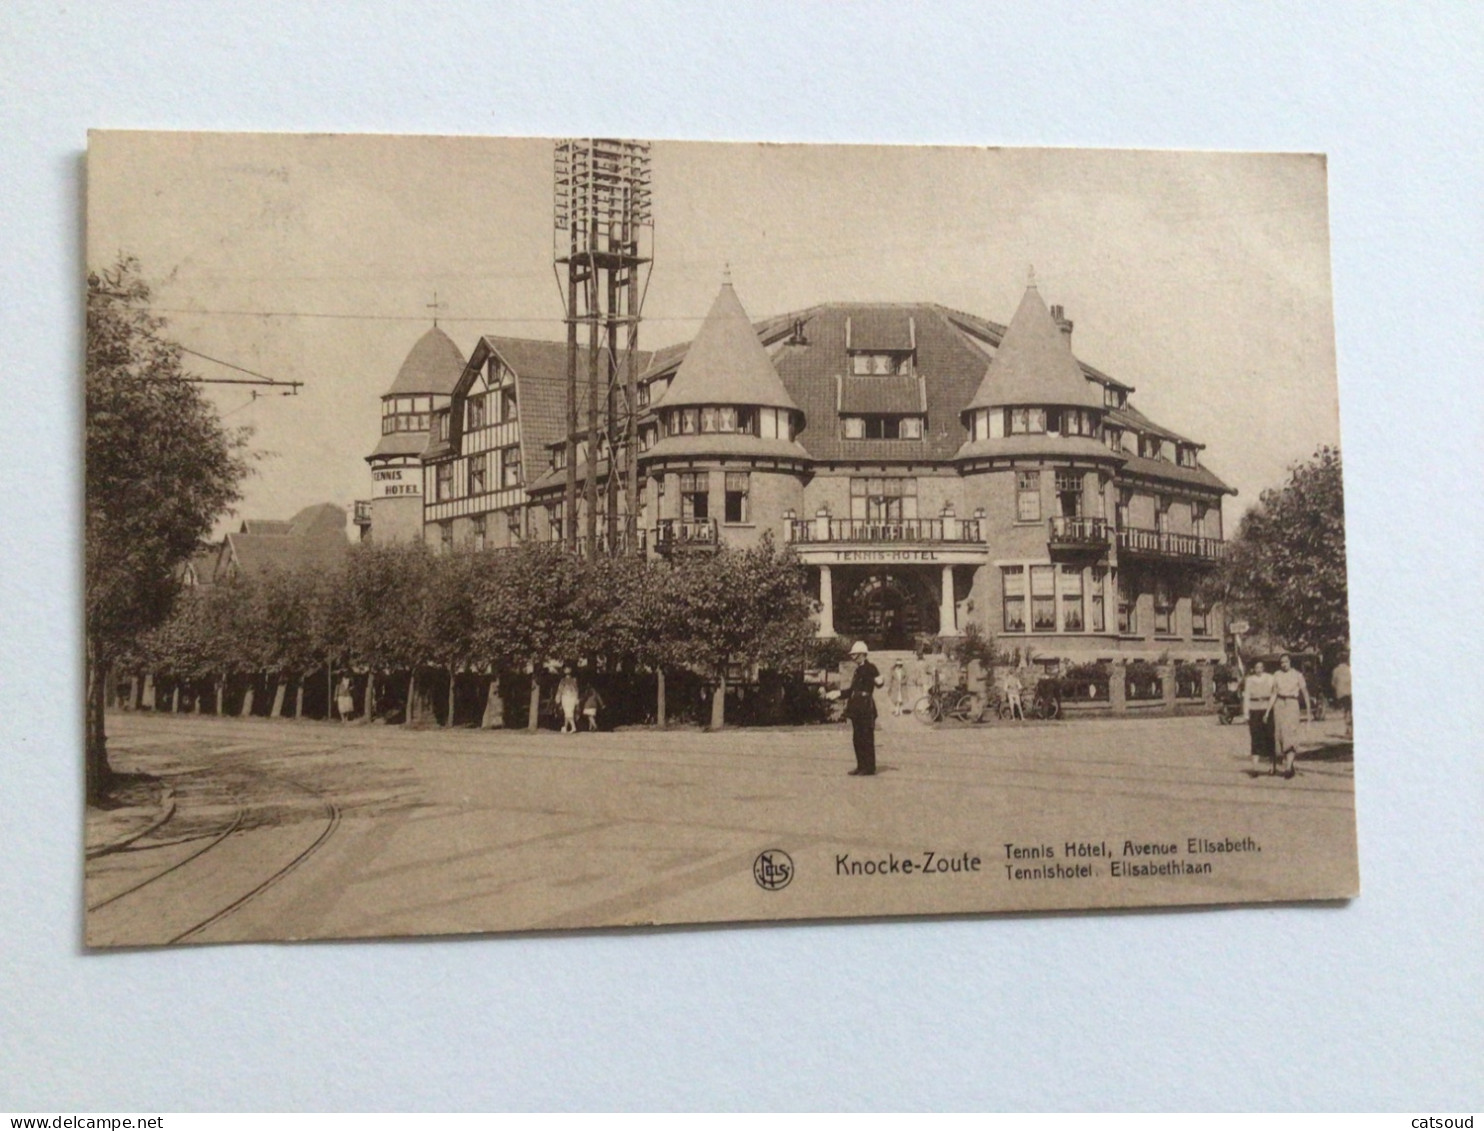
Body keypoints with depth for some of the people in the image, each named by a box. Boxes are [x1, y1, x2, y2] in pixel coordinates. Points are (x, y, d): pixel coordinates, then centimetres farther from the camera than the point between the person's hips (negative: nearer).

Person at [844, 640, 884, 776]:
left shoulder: (870, 668, -8)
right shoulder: (858, 669, 17)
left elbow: (878, 683, -17)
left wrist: (881, 681, -34)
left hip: (866, 708, -9)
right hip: (857, 707, 9)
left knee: (867, 737, -5)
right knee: (857, 737, 10)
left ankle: (869, 768, -1)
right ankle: (861, 766, 17)